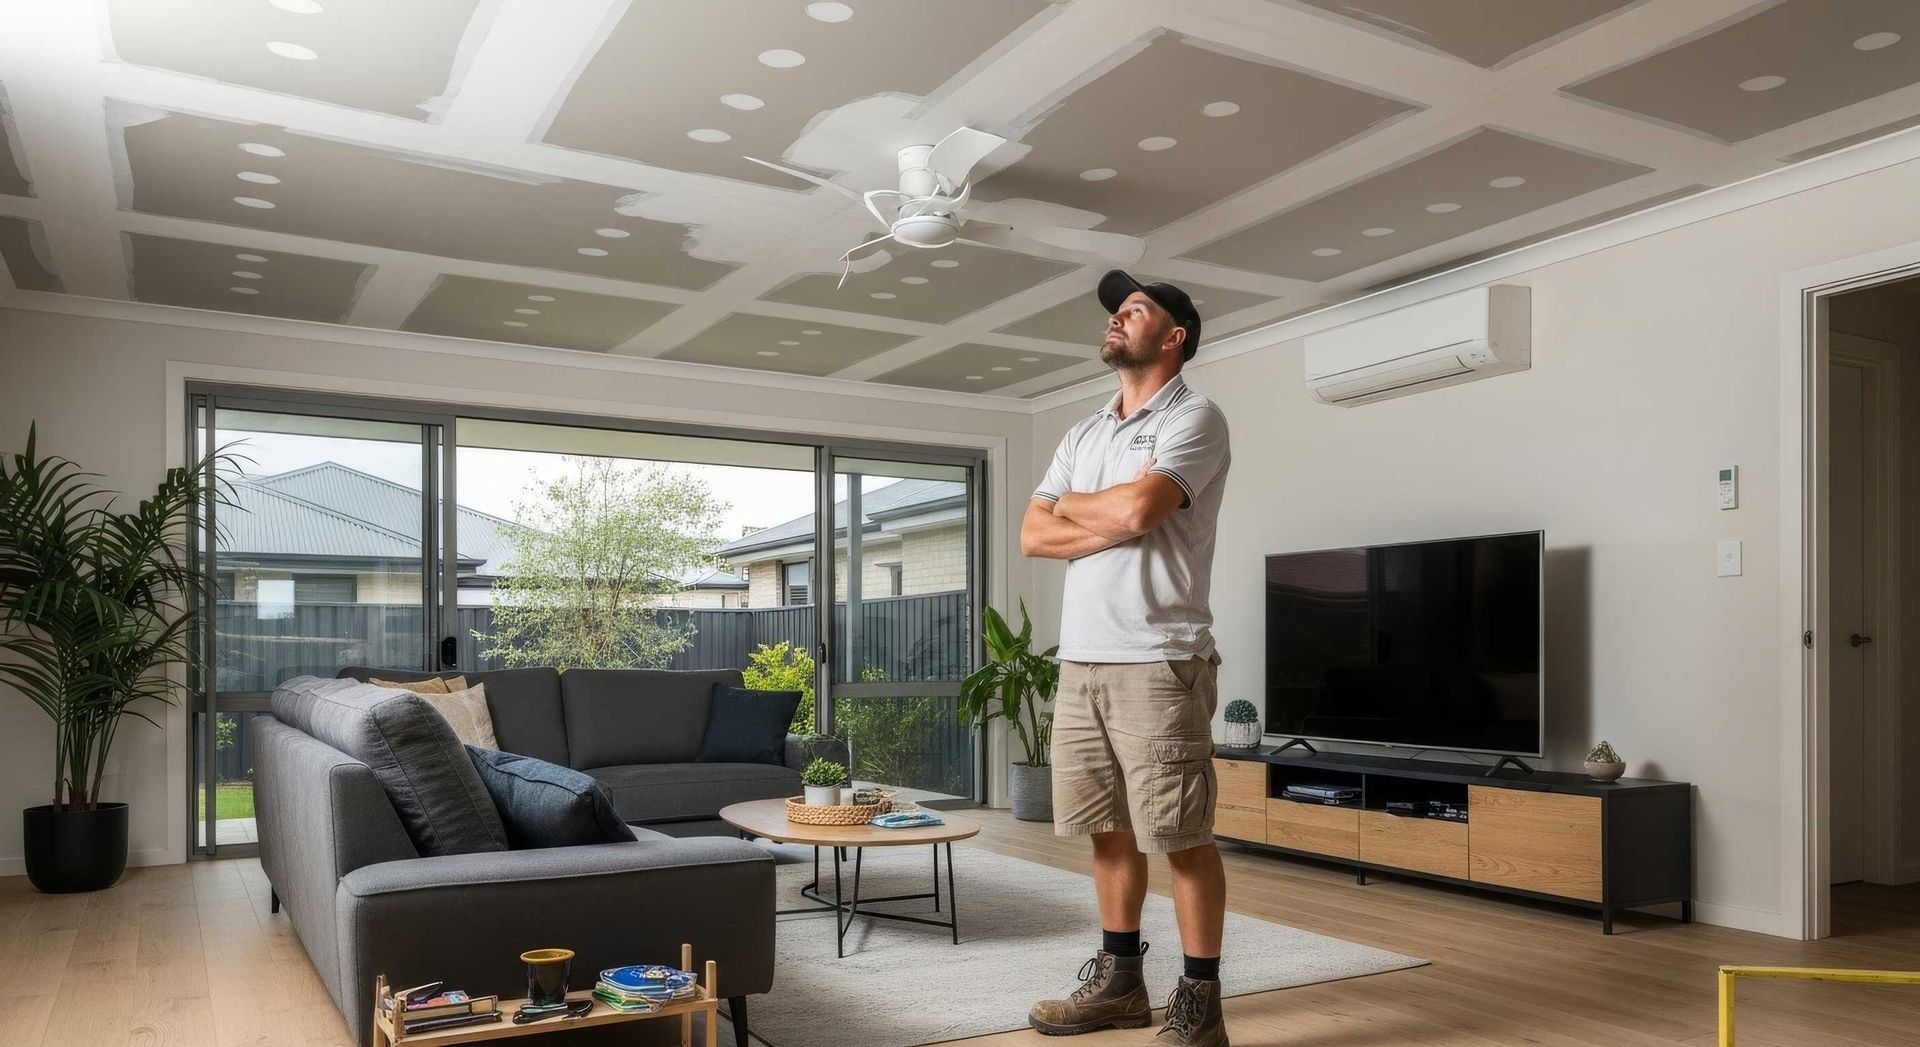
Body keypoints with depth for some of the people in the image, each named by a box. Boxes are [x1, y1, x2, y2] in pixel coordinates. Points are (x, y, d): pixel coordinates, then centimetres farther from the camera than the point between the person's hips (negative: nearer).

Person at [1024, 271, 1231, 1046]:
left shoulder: (1195, 418, -4)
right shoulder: (1082, 434, 19)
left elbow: (1138, 508, -20)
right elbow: (1032, 536, 10)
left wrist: (1074, 504, 1)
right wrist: (1114, 523, -7)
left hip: (1158, 663, -7)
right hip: (1080, 663, 7)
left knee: (1182, 839, -1)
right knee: (1109, 831, 14)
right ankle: (1119, 982, 26)